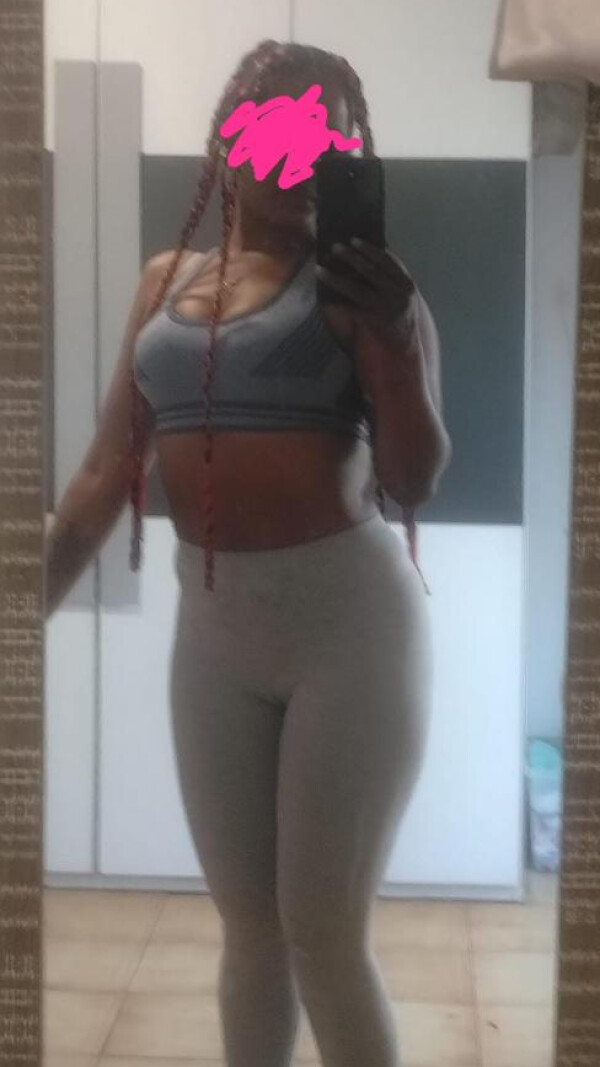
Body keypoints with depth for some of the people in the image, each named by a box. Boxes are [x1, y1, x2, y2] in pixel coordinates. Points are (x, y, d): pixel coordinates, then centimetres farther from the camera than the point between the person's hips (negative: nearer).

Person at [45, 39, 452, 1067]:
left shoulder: (359, 276, -3)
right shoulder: (165, 278, 10)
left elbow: (415, 481, -8)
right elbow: (109, 470, 10)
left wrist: (397, 344, -23)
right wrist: (38, 602, 8)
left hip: (349, 614, -4)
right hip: (210, 625, 4)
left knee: (325, 933, 1)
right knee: (247, 925, 14)